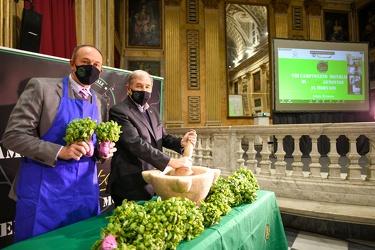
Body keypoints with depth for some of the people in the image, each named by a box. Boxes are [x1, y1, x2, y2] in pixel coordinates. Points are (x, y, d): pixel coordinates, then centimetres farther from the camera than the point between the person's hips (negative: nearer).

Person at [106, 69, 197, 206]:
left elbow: (163, 137, 13)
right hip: (131, 186, -7)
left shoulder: (152, 111, 13)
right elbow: (135, 143, -24)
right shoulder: (119, 111, -13)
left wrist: (181, 142, -10)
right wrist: (171, 162, -27)